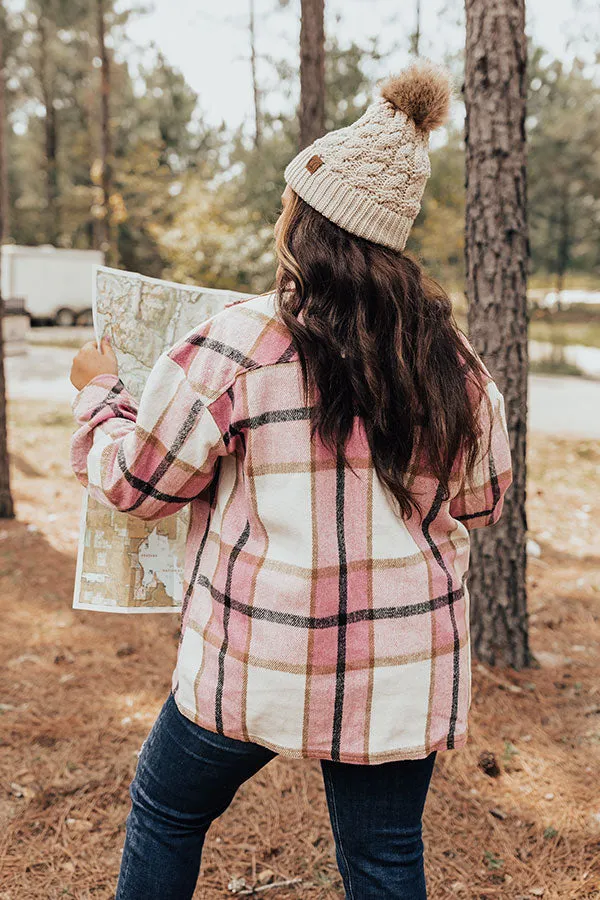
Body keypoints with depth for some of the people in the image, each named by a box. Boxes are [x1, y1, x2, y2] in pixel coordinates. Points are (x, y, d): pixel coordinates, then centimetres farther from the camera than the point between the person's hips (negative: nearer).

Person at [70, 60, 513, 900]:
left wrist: (99, 393, 12)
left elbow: (132, 481, -6)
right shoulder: (452, 356, -3)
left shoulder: (237, 342, -16)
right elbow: (484, 499, 11)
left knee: (166, 809, 23)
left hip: (259, 667, -3)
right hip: (406, 672, 4)